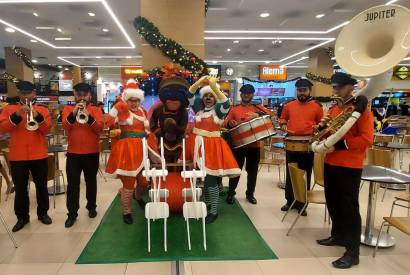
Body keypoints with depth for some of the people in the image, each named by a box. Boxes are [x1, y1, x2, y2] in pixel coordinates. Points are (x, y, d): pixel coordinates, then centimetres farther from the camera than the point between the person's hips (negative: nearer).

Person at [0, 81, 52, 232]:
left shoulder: (43, 110, 6)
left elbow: (47, 129, -6)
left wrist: (37, 116, -23)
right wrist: (17, 115, -21)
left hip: (39, 156, 0)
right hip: (17, 157, 0)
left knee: (41, 186, 11)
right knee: (20, 189, 9)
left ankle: (43, 213, 26)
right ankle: (22, 217, 23)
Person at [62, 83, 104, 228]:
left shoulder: (96, 110, 2)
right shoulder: (68, 109, 5)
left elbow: (99, 128, -11)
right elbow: (65, 127, -10)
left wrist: (89, 116, -26)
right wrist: (73, 113, -25)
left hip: (92, 152, 0)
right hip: (73, 152, 0)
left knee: (91, 181, 12)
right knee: (72, 183, 3)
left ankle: (91, 207, 28)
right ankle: (72, 213, 13)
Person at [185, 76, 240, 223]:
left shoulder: (219, 109, -4)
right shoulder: (198, 106, 7)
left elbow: (226, 102, -26)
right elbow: (190, 94, -5)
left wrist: (214, 86, -35)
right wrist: (200, 82, -21)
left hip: (212, 145, -5)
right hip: (197, 144, 5)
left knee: (211, 178, -4)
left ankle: (214, 211, 8)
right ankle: (207, 204, 32)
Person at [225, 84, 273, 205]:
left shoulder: (258, 107, 6)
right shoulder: (234, 109, 6)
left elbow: (270, 115, -7)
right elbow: (226, 123, 4)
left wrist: (258, 115, -25)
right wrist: (230, 123, -19)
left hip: (254, 145, 1)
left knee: (252, 171, 10)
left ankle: (250, 194, 25)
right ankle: (231, 193, 18)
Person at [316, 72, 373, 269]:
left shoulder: (361, 108, -11)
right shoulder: (333, 108, 12)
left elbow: (366, 139, -18)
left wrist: (339, 145, -22)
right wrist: (322, 128, -2)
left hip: (350, 167, -7)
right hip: (330, 164, 8)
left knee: (349, 208, -2)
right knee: (333, 202, 17)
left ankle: (352, 252, 8)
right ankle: (338, 236, 36)